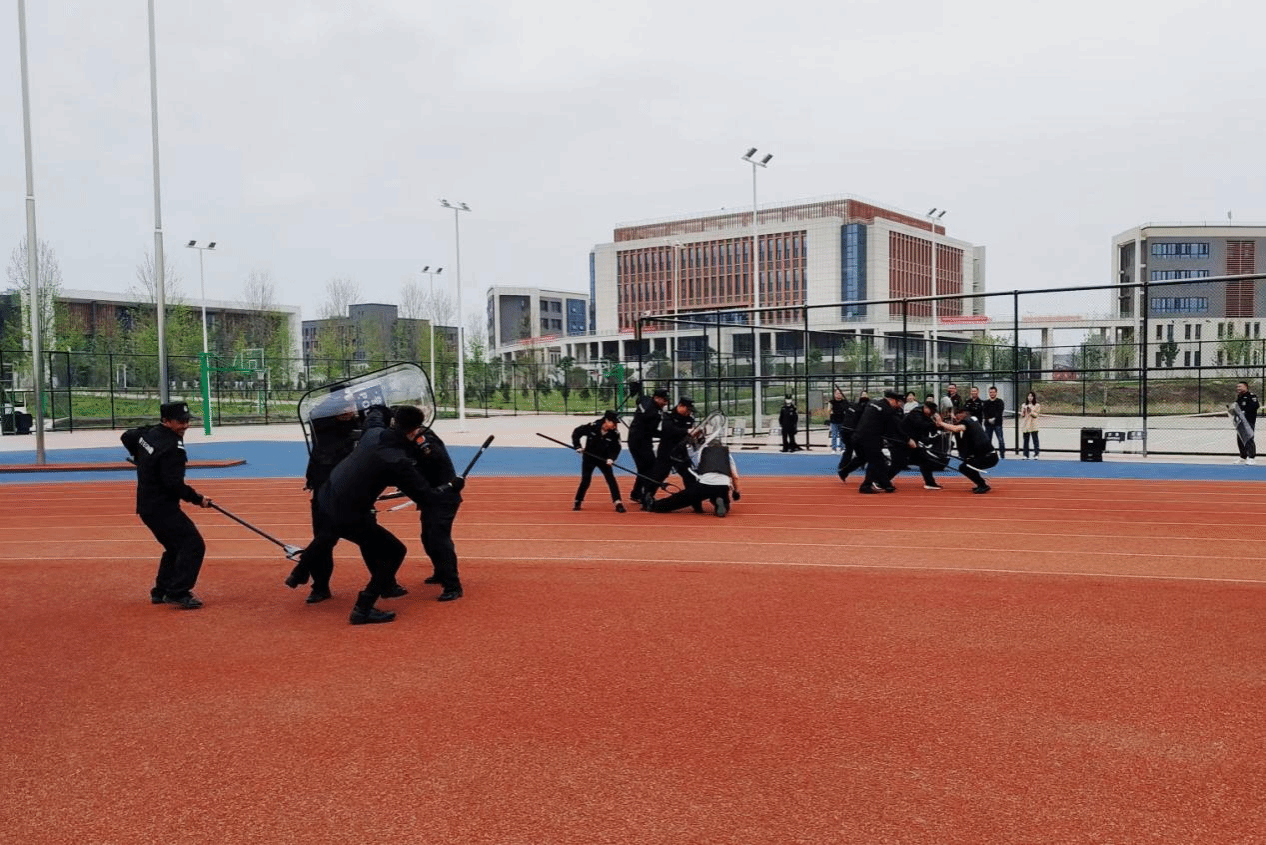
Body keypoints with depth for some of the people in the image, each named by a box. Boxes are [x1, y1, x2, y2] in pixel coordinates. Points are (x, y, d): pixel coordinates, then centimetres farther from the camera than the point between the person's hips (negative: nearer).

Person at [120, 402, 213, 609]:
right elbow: (174, 485, -26)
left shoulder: (148, 432, 6)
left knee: (175, 546, 22)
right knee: (193, 545, -10)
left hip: (147, 506, 10)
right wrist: (197, 499, -14)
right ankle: (177, 593, -10)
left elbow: (126, 437, 28)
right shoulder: (173, 447, -22)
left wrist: (143, 459, 37)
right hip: (161, 508, -10)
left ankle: (161, 591, 26)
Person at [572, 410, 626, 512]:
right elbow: (576, 432, -11)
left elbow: (616, 448, -7)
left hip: (603, 459, 1)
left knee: (611, 479, -10)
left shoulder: (614, 433, -16)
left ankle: (618, 503, -8)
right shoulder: (592, 426, -22)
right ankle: (577, 502, 18)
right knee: (585, 481, -1)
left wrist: (611, 458, -24)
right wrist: (577, 446, -14)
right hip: (589, 457, -1)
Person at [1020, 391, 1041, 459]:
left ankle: (1036, 454, -6)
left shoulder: (1037, 405, 3)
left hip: (1033, 426, -4)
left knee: (1035, 440, -7)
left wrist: (1031, 411, -17)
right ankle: (1026, 455, 7)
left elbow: (1036, 415, -2)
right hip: (1025, 425, 4)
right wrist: (1023, 412, -5)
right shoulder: (1024, 405, 15)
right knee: (1026, 440, 4)